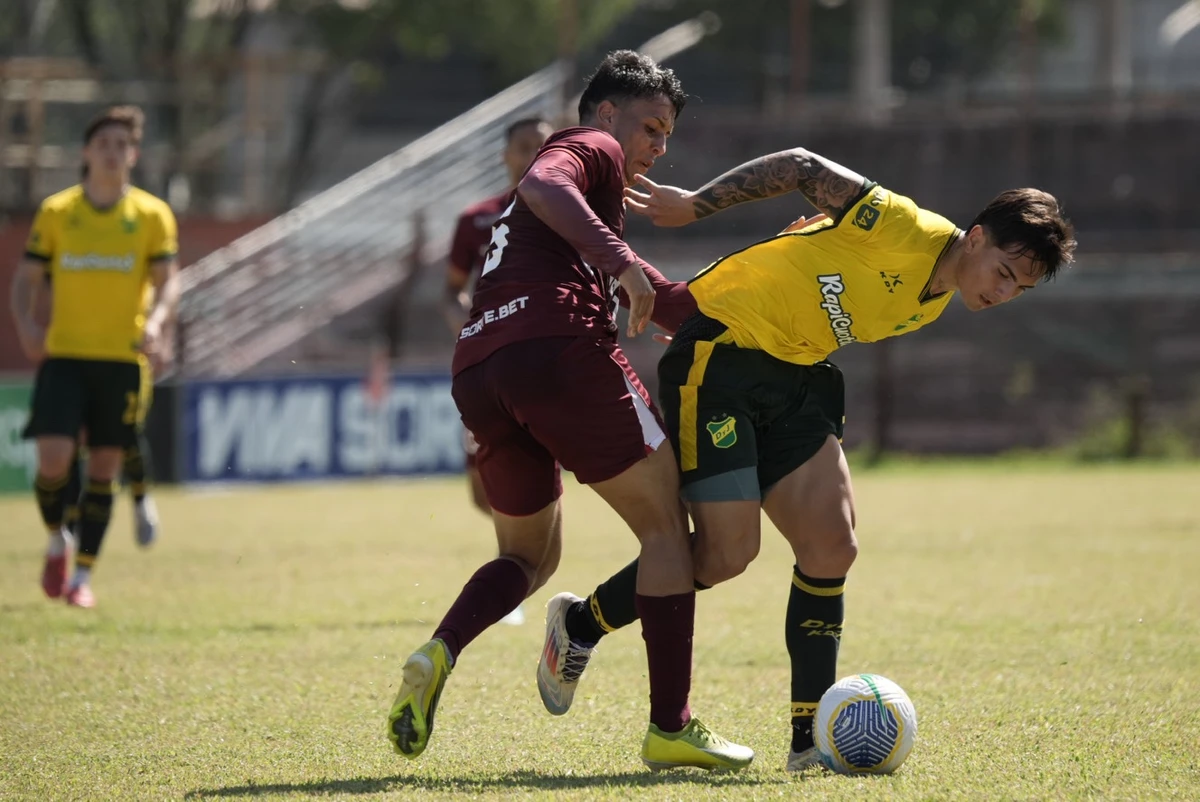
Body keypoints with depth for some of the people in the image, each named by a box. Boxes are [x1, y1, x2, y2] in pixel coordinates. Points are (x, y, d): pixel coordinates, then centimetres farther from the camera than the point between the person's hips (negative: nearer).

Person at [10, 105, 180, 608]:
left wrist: (155, 323, -20)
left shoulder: (153, 216, 3)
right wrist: (26, 324, -10)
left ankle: (82, 575, 12)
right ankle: (56, 542, 15)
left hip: (123, 359, 0)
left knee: (103, 469, 2)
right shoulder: (55, 212, 5)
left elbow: (168, 282, 0)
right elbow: (26, 278, 8)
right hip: (63, 355, 0)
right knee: (54, 459, -14)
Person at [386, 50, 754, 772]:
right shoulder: (591, 147, 9)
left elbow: (661, 305, 38)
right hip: (561, 351, -9)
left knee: (530, 556, 23)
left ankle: (437, 656, -6)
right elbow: (541, 185, -15)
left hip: (479, 377, 9)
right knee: (667, 526, 4)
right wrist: (620, 259, -25)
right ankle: (671, 727, -1)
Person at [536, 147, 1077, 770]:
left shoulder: (932, 305, 8)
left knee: (831, 549, -3)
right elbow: (802, 168, -15)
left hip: (796, 375, 9)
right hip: (719, 360, -9)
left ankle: (811, 738, 1)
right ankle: (582, 622, 13)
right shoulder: (905, 229, -20)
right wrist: (695, 205, -11)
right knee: (728, 552, -11)